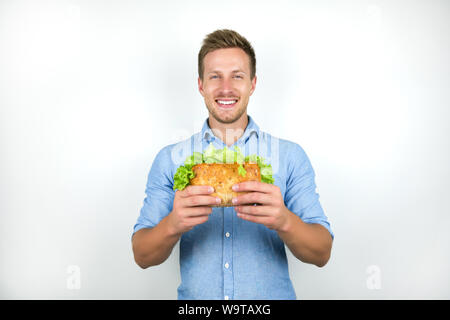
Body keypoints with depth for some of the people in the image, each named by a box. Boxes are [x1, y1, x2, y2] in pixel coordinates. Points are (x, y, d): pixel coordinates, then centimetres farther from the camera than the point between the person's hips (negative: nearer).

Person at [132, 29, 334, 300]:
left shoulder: (291, 156, 2)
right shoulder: (170, 159, 3)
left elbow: (322, 254, -3)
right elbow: (142, 256, -1)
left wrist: (284, 221, -22)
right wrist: (173, 225, -21)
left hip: (273, 296, 0)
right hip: (195, 297, 1)